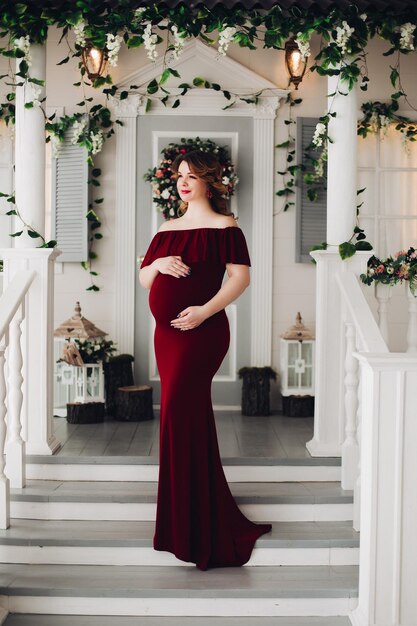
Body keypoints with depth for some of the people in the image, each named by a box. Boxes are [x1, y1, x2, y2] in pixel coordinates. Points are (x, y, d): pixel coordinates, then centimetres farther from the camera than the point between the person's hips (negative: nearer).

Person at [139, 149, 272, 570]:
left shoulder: (224, 227, -3)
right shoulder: (167, 229, 17)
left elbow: (240, 277, -11)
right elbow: (143, 279, 17)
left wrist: (206, 310, -21)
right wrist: (159, 264, -4)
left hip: (201, 333, -7)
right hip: (166, 334, 7)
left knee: (179, 414, -10)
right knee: (190, 420, 12)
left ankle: (191, 531, 2)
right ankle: (205, 521, 27)